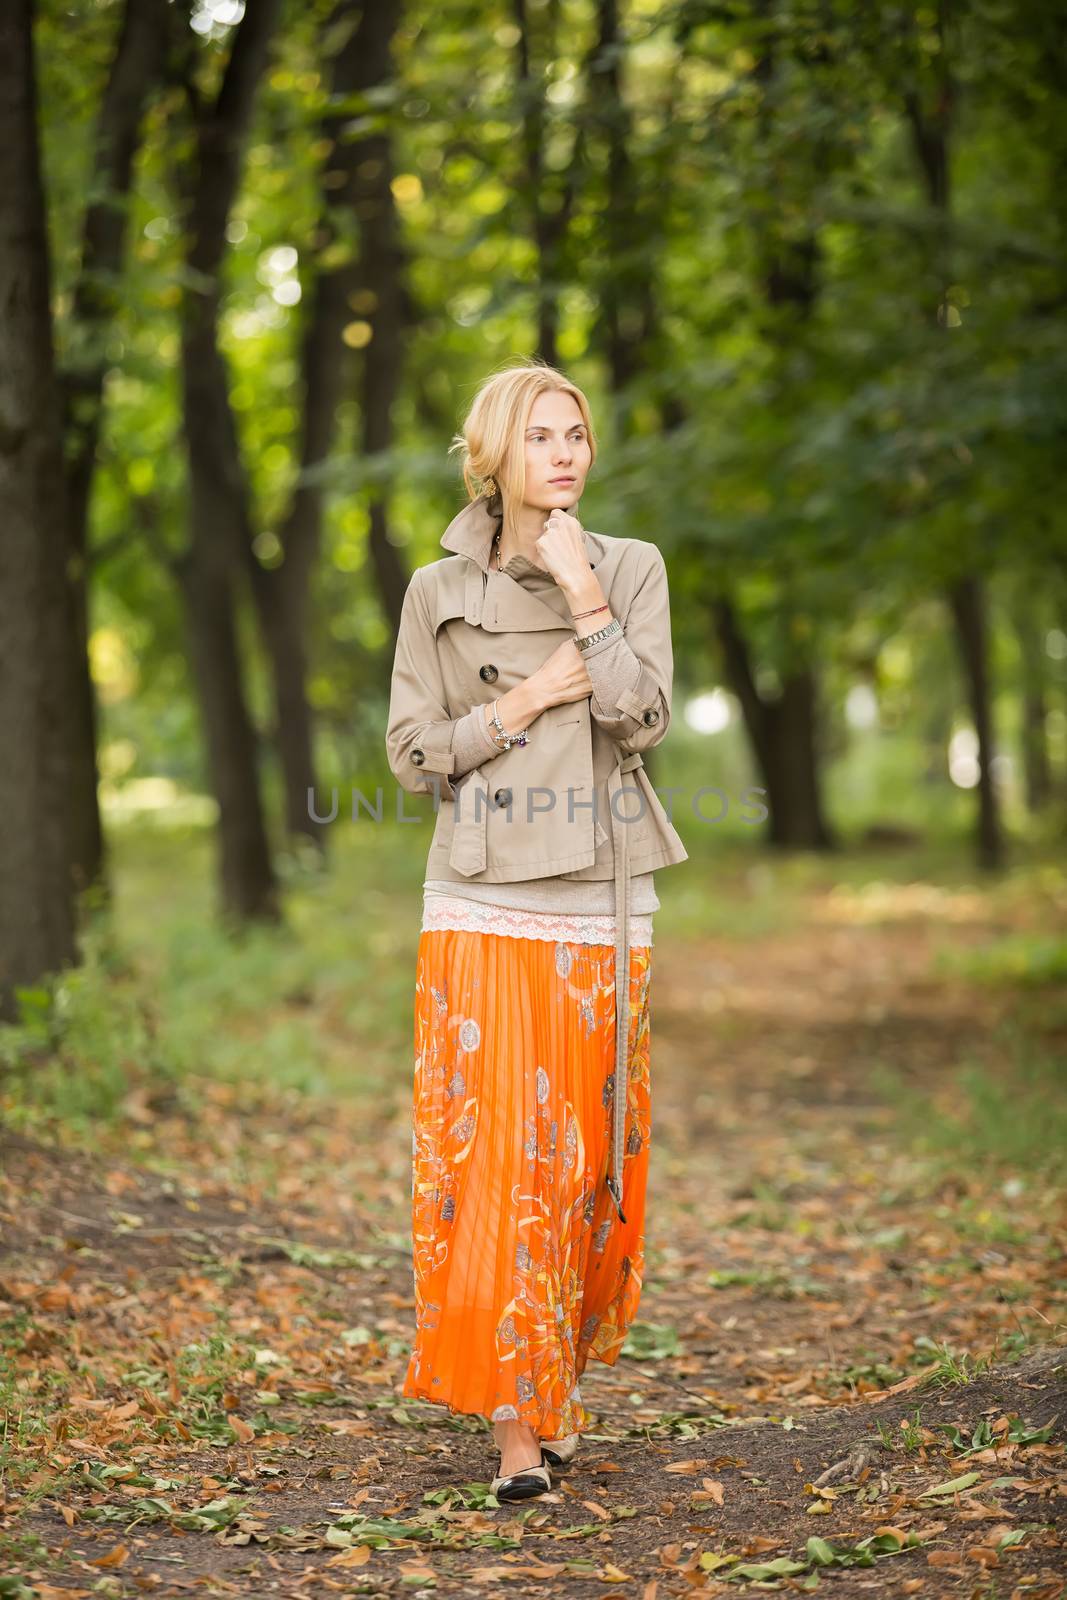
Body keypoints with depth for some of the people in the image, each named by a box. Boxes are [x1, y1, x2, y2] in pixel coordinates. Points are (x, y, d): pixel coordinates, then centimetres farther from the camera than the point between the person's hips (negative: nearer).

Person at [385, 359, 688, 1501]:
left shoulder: (631, 569, 6)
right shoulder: (439, 591, 6)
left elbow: (642, 721, -7)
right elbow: (413, 755, 4)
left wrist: (582, 592, -10)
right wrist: (523, 703, -7)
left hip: (603, 906, 1)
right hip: (484, 907, -1)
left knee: (588, 1154, 5)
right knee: (490, 1154, -6)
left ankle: (561, 1373, 26)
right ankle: (518, 1416, -1)